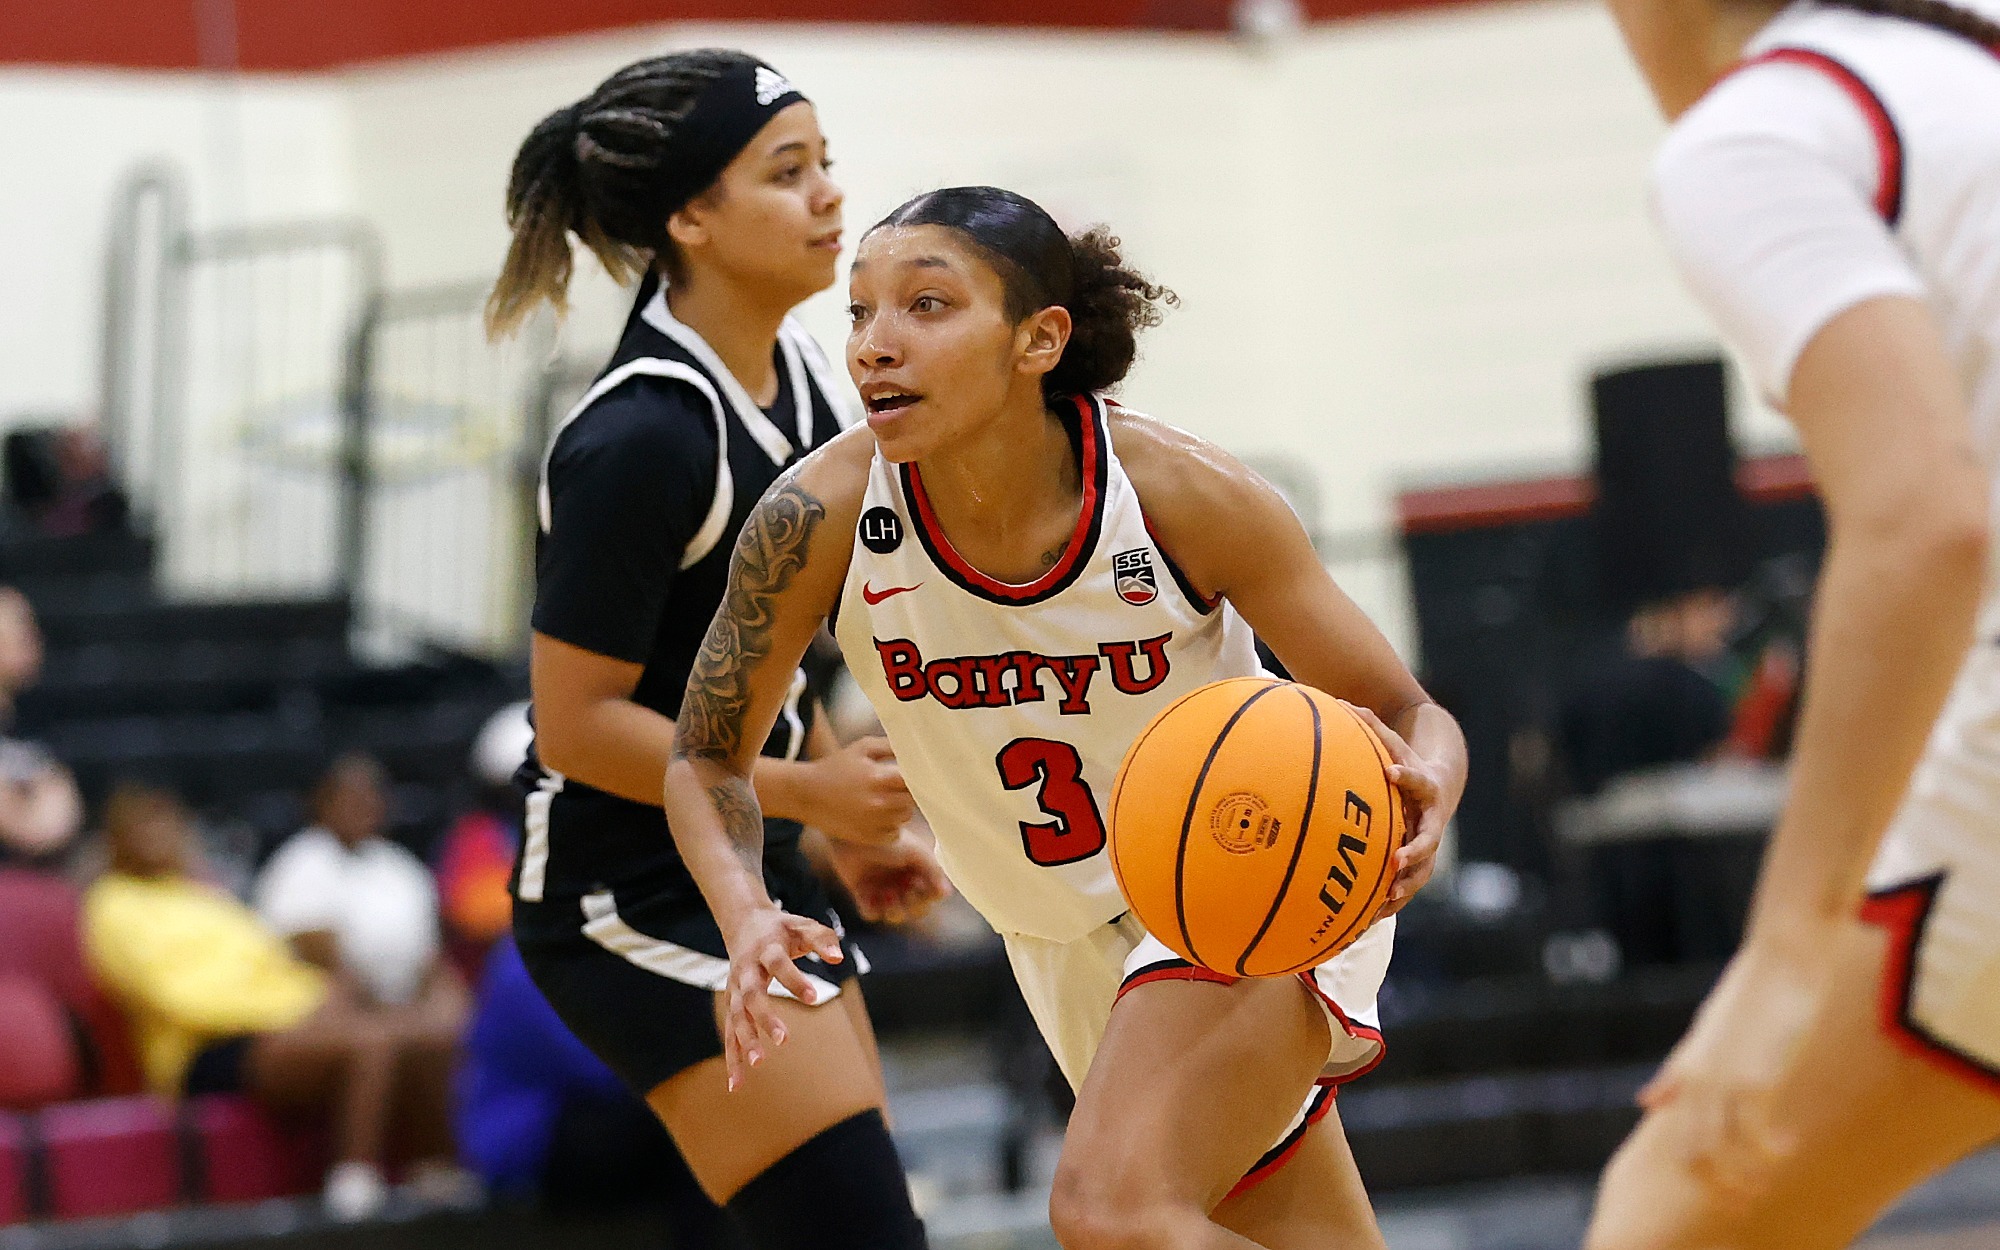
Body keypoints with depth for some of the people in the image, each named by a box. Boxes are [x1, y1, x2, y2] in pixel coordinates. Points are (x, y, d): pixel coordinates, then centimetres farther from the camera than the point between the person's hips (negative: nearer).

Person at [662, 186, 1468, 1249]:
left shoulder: (1180, 493, -25)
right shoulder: (822, 515, -21)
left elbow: (1405, 714, -15)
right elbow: (706, 759, -5)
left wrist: (1421, 792, -39)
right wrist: (749, 920, -25)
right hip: (1070, 949, 4)